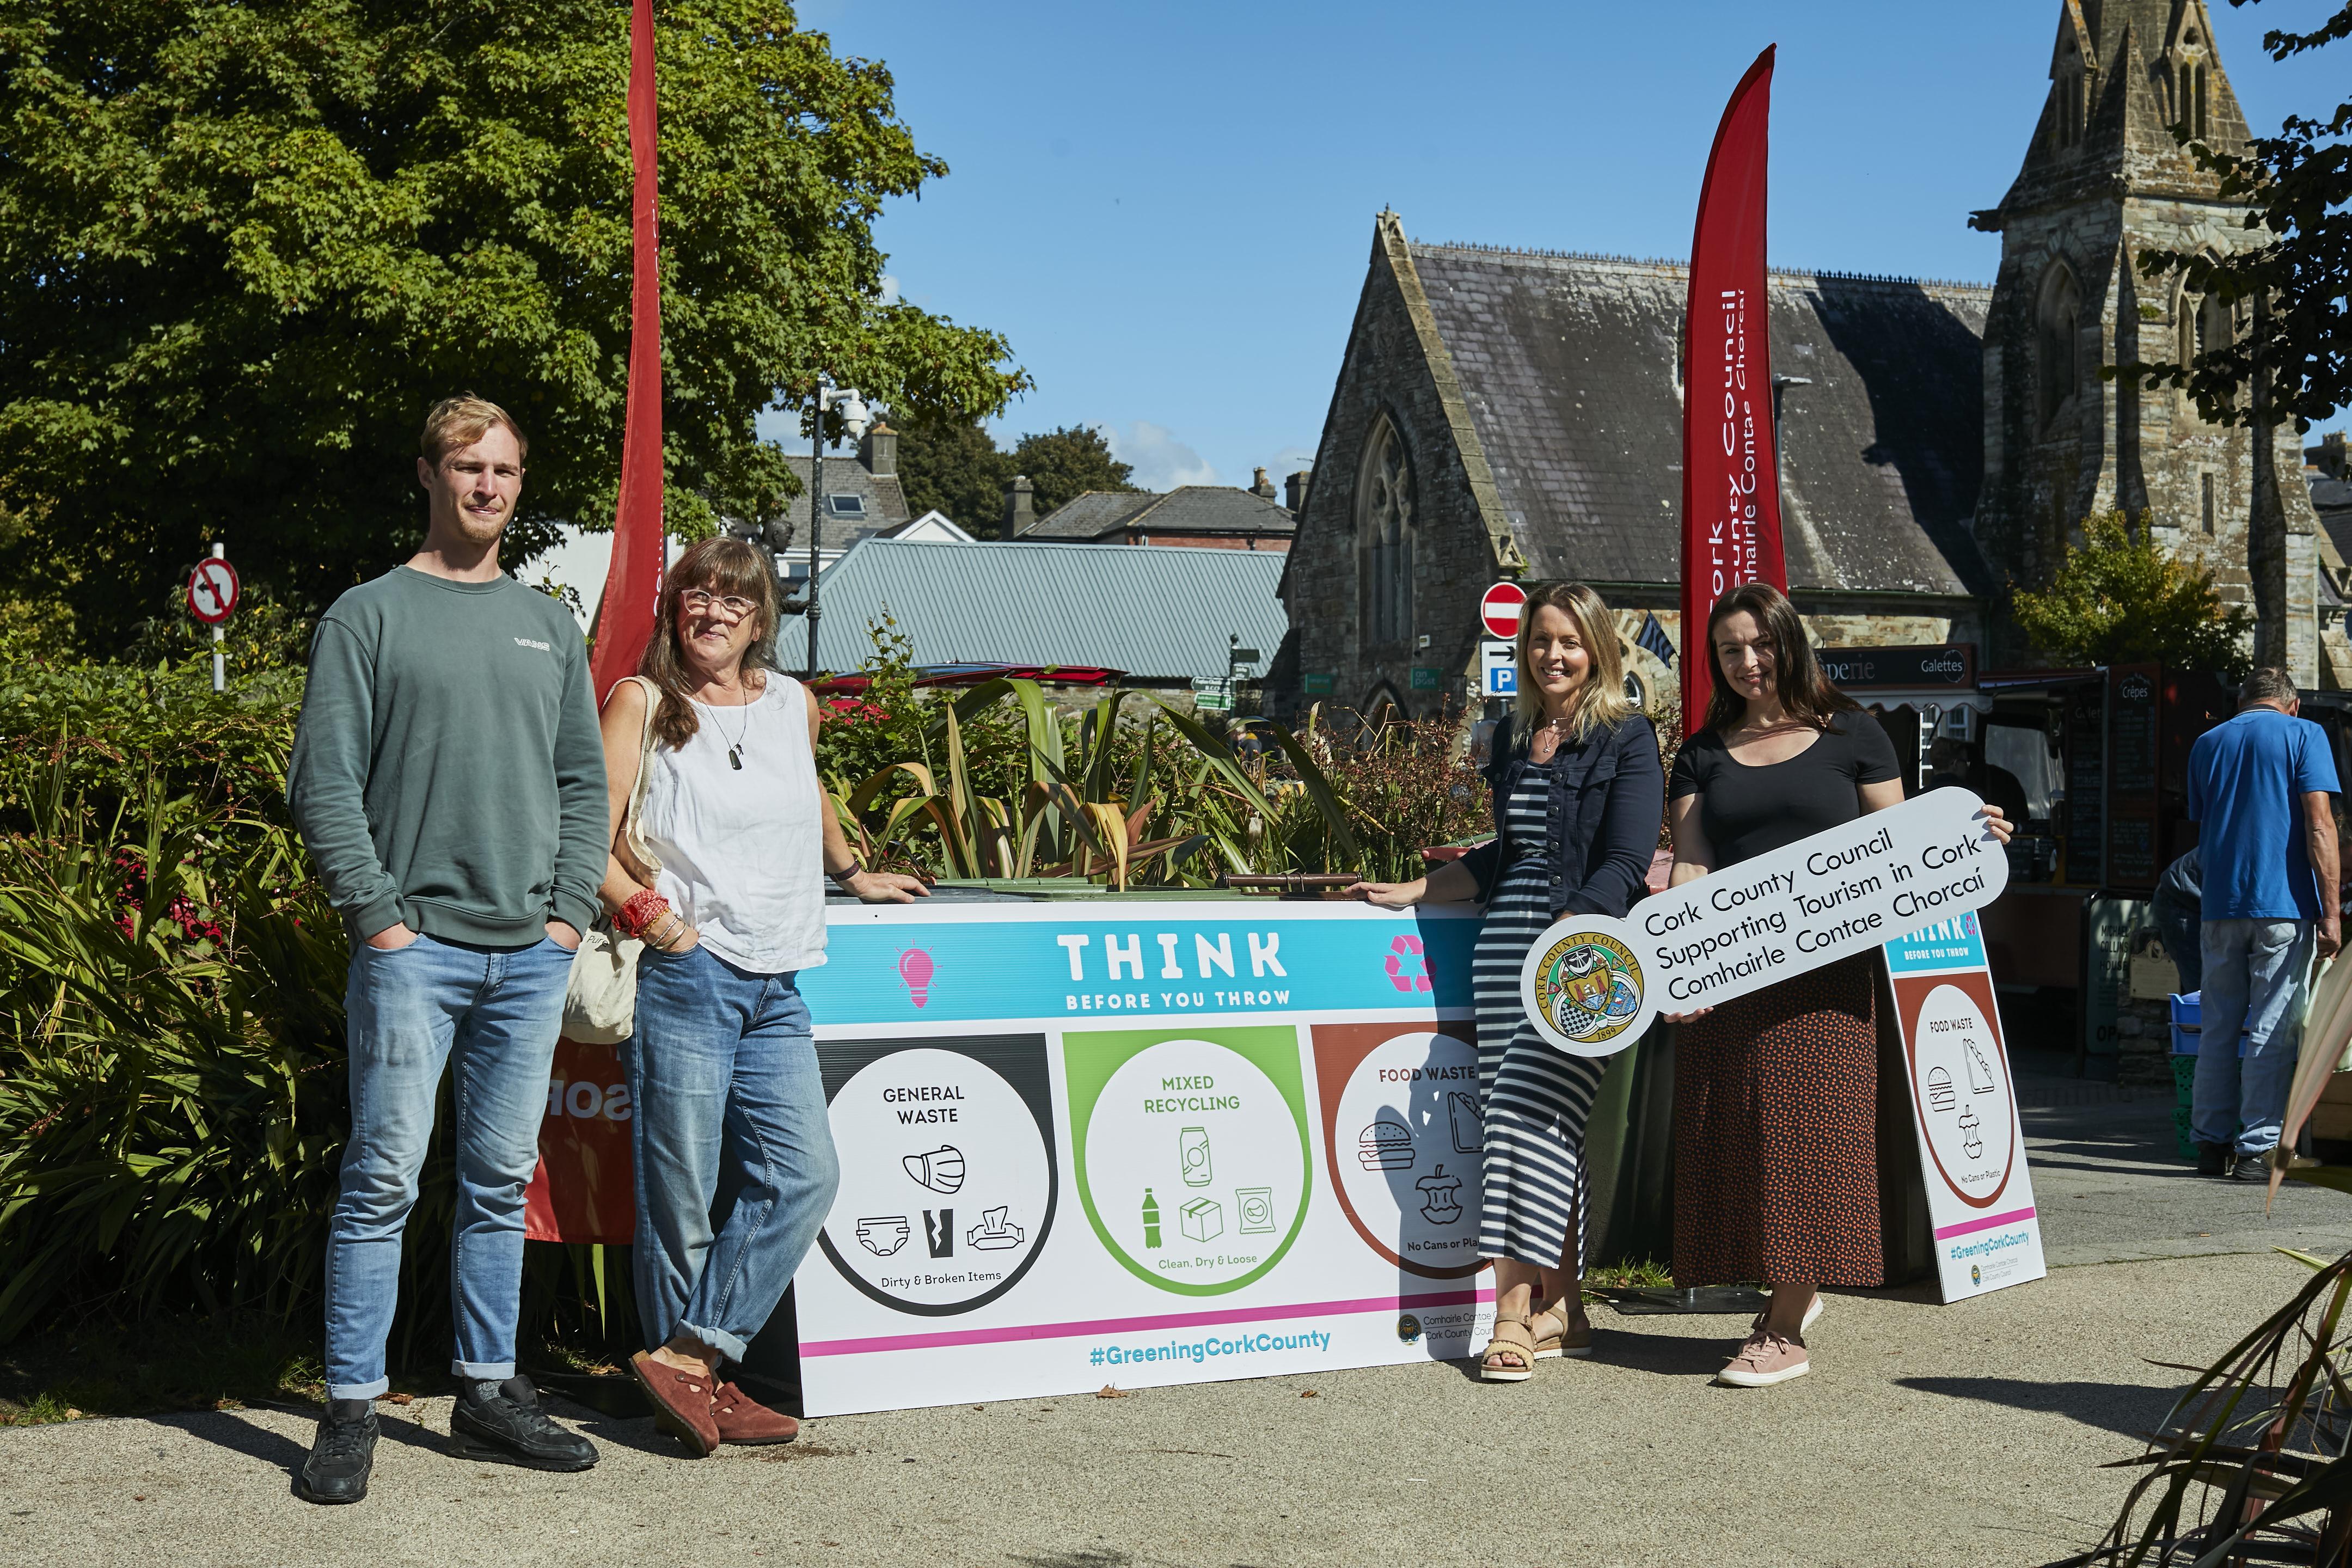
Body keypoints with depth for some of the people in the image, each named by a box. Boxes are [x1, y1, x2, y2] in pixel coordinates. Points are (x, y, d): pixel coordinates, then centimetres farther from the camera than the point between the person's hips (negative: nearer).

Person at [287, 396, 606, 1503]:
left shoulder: (549, 626, 16)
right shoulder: (369, 617, 2)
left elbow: (584, 782, 16)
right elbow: (323, 781, -4)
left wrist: (569, 911, 4)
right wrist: (378, 913, -11)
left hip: (533, 955, 5)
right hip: (415, 945, -4)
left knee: (502, 1182, 10)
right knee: (384, 1178, -5)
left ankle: (487, 1392, 18)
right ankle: (352, 1409, 3)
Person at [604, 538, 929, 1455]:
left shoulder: (794, 705, 17)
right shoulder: (641, 702, 3)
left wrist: (851, 874, 43)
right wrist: (650, 916, -12)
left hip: (774, 985, 5)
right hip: (683, 973, -5)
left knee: (805, 1173, -7)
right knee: (681, 1189, -3)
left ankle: (689, 1358, -2)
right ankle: (690, 1379, 9)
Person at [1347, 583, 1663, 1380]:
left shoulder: (1627, 738, -2)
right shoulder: (1514, 738, 17)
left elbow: (1626, 863, -10)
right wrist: (1414, 892, 24)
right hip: (1507, 947, 6)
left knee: (1529, 1113, -15)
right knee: (1547, 1131, 4)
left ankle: (1515, 1312, -13)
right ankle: (1563, 1312, 9)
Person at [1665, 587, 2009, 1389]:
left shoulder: (1850, 736, 7)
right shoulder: (1704, 754, 12)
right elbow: (1690, 866, 4)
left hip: (1825, 968, -3)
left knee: (1809, 1123, -6)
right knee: (1735, 1127, 3)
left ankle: (1784, 1327, -1)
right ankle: (1797, 1289, 21)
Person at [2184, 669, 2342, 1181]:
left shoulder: (2207, 744, 14)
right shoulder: (2303, 734, 0)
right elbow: (2319, 823, -9)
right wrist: (2331, 910, -10)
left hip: (2219, 906, 4)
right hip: (2284, 905, -4)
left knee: (2218, 1028, 10)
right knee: (2271, 1032, -1)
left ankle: (2212, 1144, 13)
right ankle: (2257, 1150, -2)